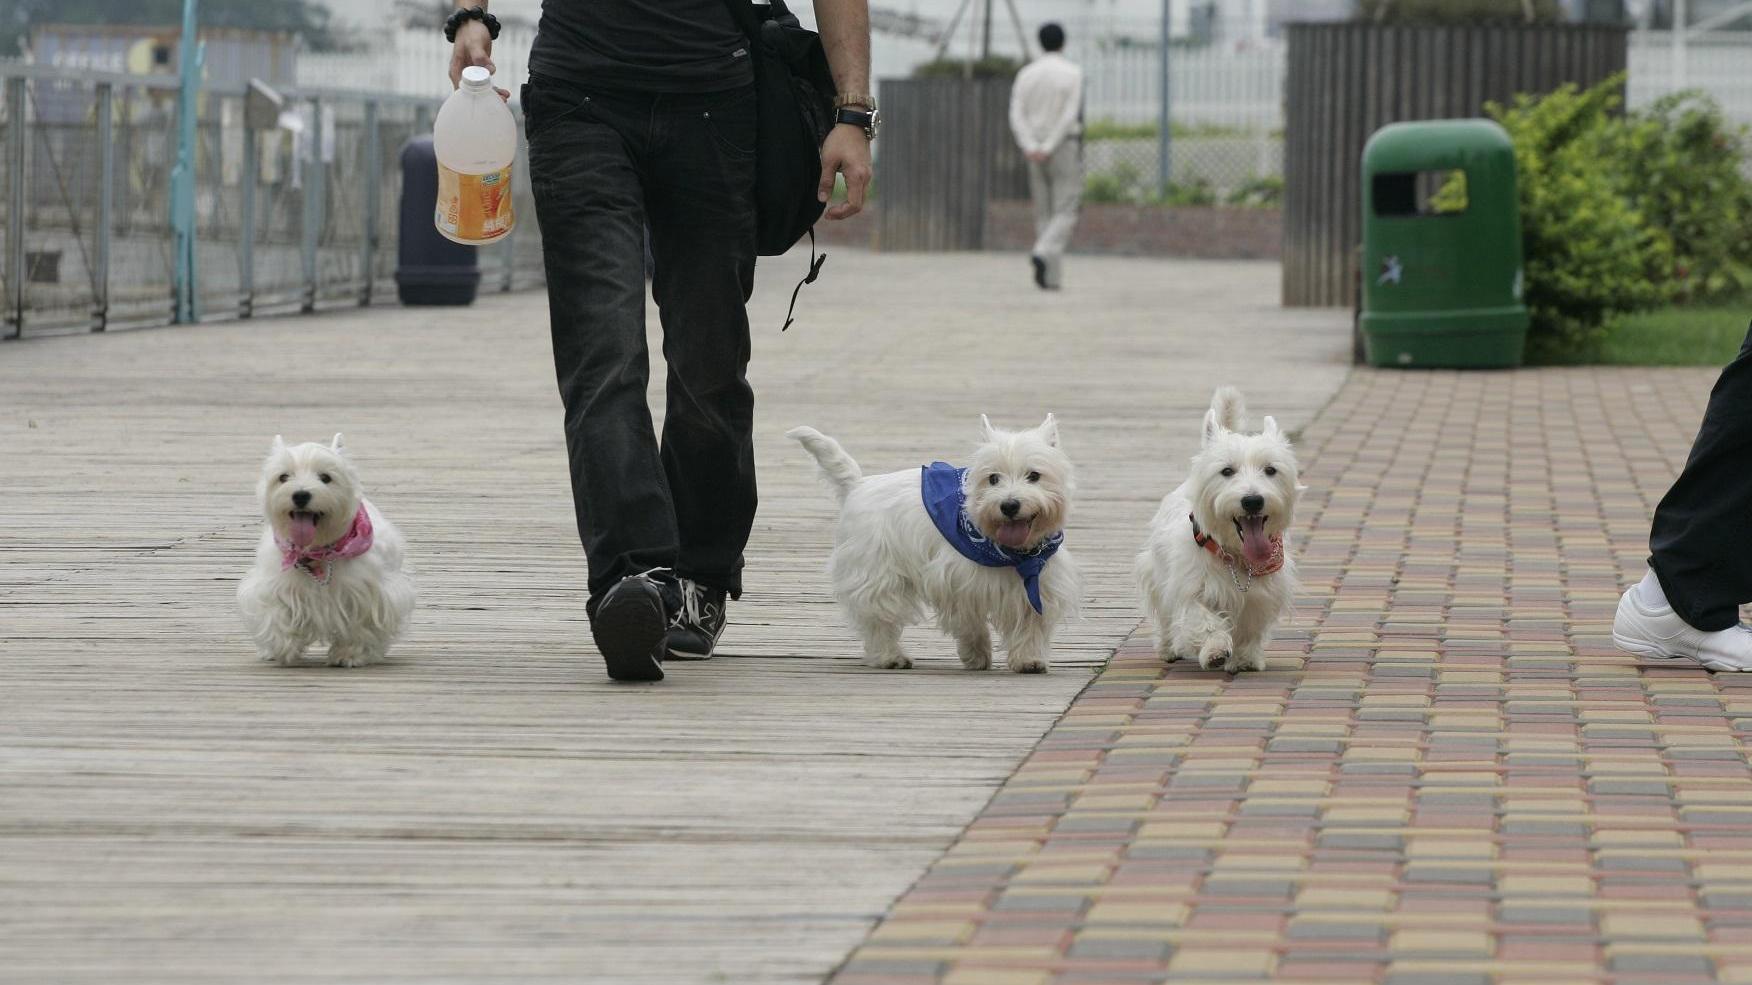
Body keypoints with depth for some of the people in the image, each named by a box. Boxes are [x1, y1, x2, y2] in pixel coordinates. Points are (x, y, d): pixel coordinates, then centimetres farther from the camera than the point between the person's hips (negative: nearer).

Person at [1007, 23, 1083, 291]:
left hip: (1035, 153, 4)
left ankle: (1050, 278, 8)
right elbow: (1070, 116, -18)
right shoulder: (1072, 73, -7)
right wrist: (1048, 149, -18)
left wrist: (1031, 149, -17)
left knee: (1044, 215, 13)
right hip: (1066, 150, -4)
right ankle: (1043, 256, -30)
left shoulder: (1026, 74, 5)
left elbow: (1016, 116, -7)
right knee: (1065, 215, -3)